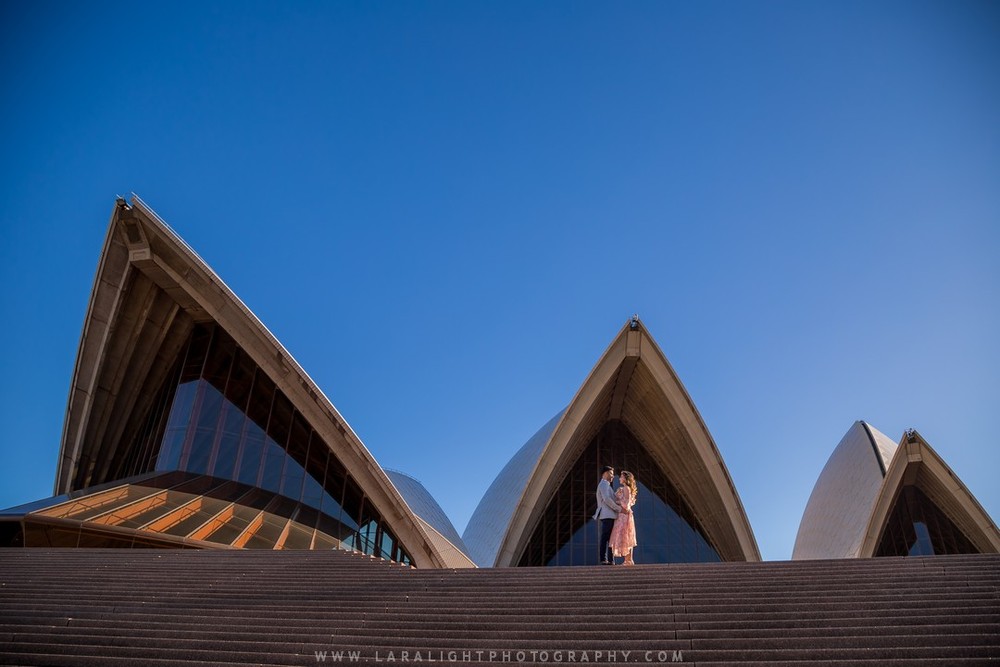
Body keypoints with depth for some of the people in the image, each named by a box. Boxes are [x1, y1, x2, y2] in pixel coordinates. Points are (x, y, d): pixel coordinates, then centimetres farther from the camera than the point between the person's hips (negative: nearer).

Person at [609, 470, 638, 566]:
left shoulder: (626, 488, -9)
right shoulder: (622, 489, 18)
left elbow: (626, 502, -16)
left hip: (624, 515, -9)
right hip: (622, 515, 9)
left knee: (625, 537, -9)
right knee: (625, 538, 7)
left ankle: (629, 560, -9)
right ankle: (628, 560, 8)